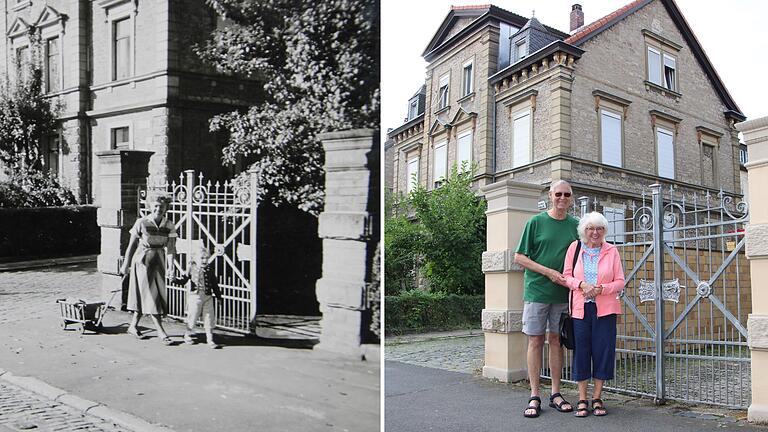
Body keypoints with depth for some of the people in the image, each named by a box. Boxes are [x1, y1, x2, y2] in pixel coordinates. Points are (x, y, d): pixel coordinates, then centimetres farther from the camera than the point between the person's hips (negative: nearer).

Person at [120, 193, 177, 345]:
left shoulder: (169, 226, -4)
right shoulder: (141, 223, -12)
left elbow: (170, 248, -9)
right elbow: (131, 245, -4)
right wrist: (125, 265, 1)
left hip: (158, 261, 4)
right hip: (142, 260, -4)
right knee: (150, 296, -6)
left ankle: (133, 325, 29)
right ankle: (161, 331, -4)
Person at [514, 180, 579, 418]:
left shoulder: (575, 225, 7)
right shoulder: (536, 222, -2)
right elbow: (519, 257, -4)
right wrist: (548, 272, -12)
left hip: (563, 293, 3)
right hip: (537, 290, -3)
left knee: (556, 340, 10)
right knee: (536, 340, 1)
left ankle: (555, 394, 19)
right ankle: (534, 396, 7)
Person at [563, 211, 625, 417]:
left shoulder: (611, 251, 5)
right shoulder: (574, 248, 6)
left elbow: (620, 282, 3)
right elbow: (567, 276, 6)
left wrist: (600, 289, -13)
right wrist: (582, 284, -13)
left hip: (605, 309, 0)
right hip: (580, 308, 0)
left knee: (603, 350, 1)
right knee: (581, 351, 1)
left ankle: (597, 398, 14)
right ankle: (582, 399, 10)